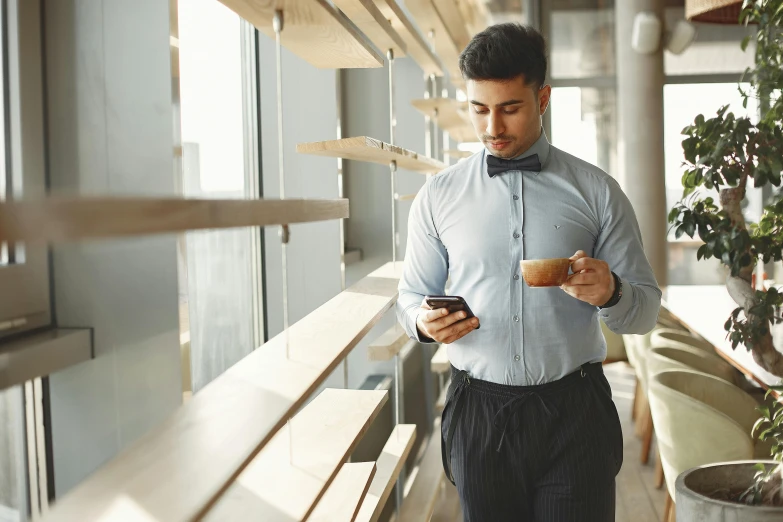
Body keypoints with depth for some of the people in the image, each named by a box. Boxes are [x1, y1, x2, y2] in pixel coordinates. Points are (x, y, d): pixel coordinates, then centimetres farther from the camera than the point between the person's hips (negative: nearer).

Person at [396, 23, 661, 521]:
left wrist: (610, 292, -19)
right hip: (478, 415, 1)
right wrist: (423, 322, -12)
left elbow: (647, 309, 4)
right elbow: (412, 295, 11)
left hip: (575, 413, -1)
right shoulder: (438, 195, 3)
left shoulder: (597, 191, 0)